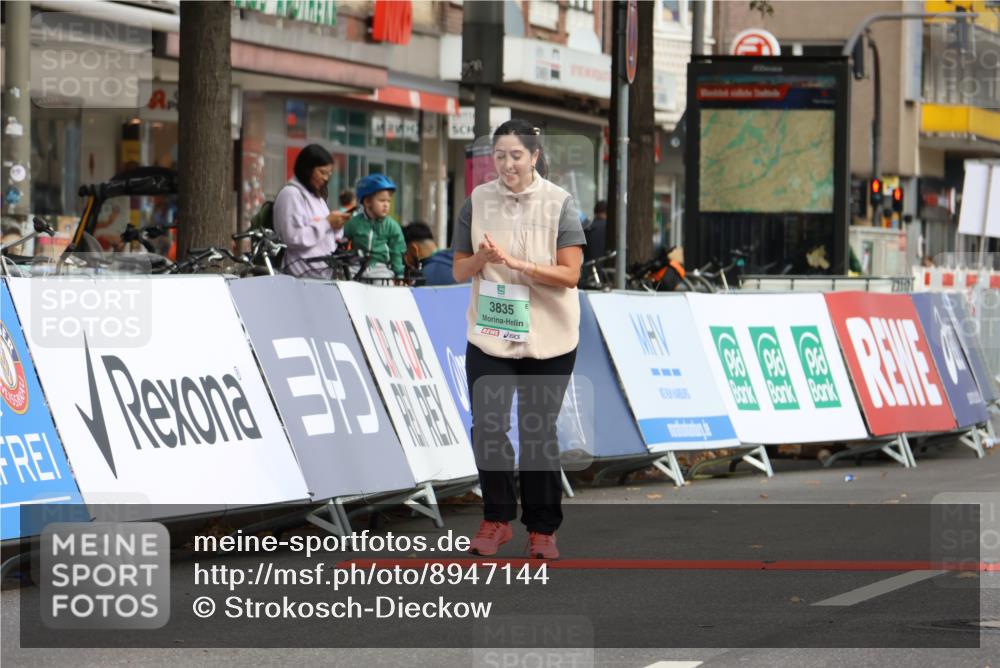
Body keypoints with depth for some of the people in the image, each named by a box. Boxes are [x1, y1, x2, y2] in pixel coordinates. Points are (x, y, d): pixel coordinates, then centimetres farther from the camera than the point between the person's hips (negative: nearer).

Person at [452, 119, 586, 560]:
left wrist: (516, 263, -21)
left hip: (547, 341, -2)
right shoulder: (478, 202, 3)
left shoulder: (559, 204, -5)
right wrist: (481, 260, -15)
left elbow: (570, 274, -10)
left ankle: (542, 528, 14)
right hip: (490, 337, 2)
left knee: (539, 433, 5)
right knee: (487, 428, -6)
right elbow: (459, 270, 7)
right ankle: (496, 519, 9)